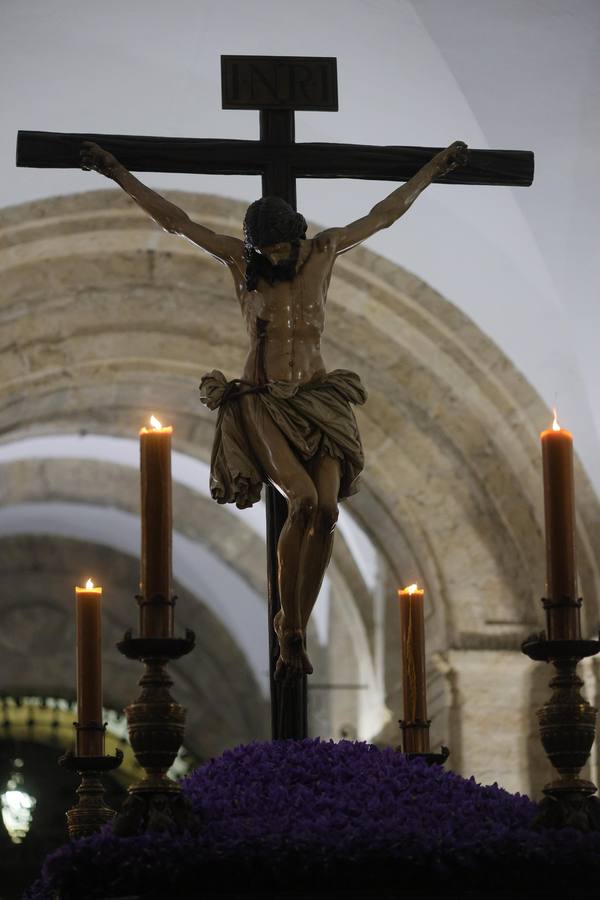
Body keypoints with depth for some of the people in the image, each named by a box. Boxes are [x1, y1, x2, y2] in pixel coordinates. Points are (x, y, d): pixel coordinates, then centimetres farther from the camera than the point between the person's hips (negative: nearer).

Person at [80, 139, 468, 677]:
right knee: (303, 502, -25)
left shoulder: (324, 251, 6)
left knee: (327, 511, -18)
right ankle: (290, 632, -11)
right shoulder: (240, 260, 2)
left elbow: (384, 214, 18)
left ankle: (296, 630, -4)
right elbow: (173, 219, 4)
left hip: (317, 400, 3)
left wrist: (434, 169, 24)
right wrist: (117, 173, 4)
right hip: (262, 404, -3)